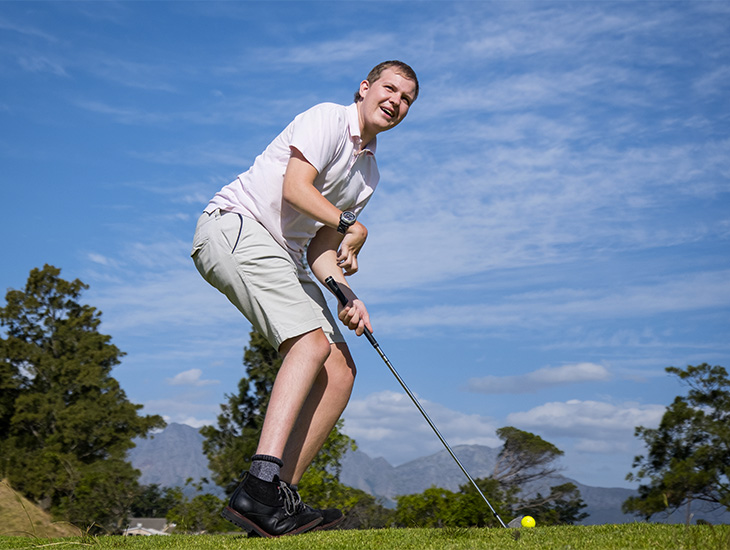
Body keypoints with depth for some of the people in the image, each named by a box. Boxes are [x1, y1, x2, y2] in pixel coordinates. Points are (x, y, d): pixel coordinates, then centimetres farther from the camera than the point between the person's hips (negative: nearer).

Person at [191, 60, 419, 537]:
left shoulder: (369, 171, 22)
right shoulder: (328, 119, -2)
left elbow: (319, 246, 15)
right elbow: (295, 188, -17)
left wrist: (346, 294, -2)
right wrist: (351, 225, -5)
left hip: (283, 257, 9)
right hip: (234, 226, -9)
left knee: (341, 369, -5)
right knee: (312, 340, -27)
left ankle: (281, 496, -9)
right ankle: (259, 487, -36)